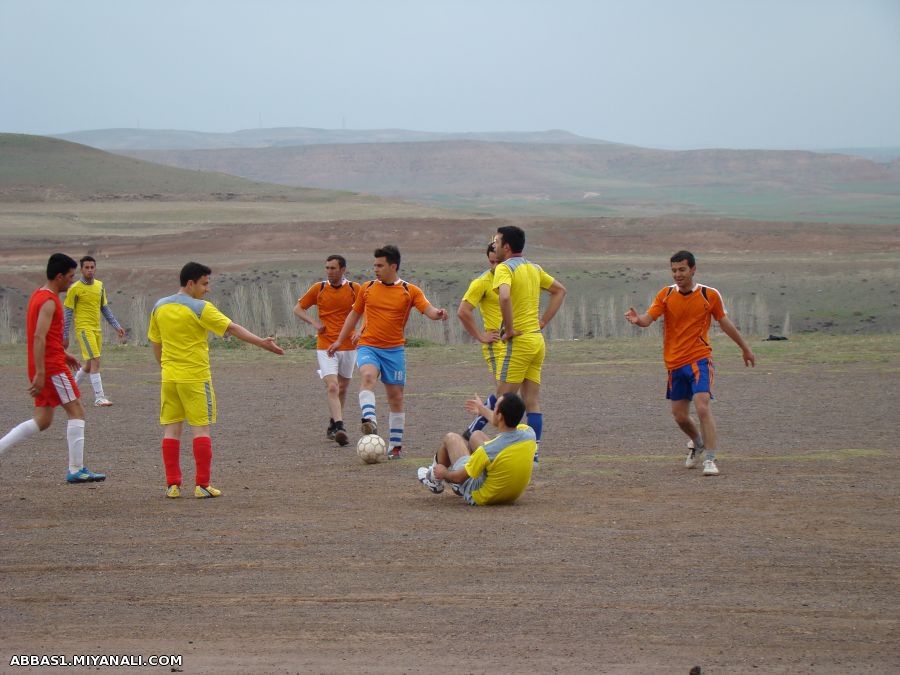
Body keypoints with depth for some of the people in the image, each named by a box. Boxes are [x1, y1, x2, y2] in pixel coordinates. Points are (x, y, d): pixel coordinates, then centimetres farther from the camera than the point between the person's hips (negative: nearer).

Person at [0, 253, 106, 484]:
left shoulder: (38, 295, 16)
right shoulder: (49, 301, -15)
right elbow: (39, 337, -23)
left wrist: (63, 354, 27)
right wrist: (39, 374, -26)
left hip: (43, 368, 10)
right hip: (52, 367, -10)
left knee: (43, 420, 12)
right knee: (76, 412, -4)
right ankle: (76, 470, -5)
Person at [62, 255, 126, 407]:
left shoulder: (100, 286, 10)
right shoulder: (75, 289, -8)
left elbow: (105, 308, 19)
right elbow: (68, 313, -5)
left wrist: (116, 326, 12)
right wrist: (65, 336, -5)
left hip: (97, 329, 7)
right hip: (84, 328, -7)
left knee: (89, 365, 13)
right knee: (95, 361, -15)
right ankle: (99, 398, -14)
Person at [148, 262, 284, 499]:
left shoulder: (159, 307, 6)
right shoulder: (200, 308, -12)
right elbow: (233, 328, -13)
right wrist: (261, 342, -11)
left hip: (169, 377, 5)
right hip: (195, 377, -5)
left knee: (171, 430, 8)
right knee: (201, 429, 1)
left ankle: (172, 485, 6)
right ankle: (202, 485, -1)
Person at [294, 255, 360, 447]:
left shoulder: (354, 289, 0)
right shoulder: (319, 288, -1)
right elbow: (298, 309, 9)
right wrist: (314, 322, -8)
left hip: (348, 346, 2)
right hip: (325, 346, -2)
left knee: (342, 388, 14)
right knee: (332, 387, -17)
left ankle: (333, 424, 33)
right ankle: (339, 428, -26)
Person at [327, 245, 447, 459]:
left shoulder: (410, 291, 0)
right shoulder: (367, 288, 7)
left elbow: (428, 310, -11)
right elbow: (354, 314, 18)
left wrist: (437, 314, -35)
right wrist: (340, 340, 20)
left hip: (394, 350, 0)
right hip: (368, 346, 0)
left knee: (396, 397, 5)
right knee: (367, 375, -32)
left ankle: (395, 446, 16)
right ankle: (370, 420, -49)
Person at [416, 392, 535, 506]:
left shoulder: (488, 450, -36)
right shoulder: (529, 434, -20)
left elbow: (460, 477, -19)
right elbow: (507, 424, 7)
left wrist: (444, 473, 6)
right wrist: (483, 410, 27)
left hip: (482, 498, -5)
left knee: (451, 438, 12)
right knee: (477, 435, 21)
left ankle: (435, 480, 39)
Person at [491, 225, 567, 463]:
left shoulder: (504, 268, -11)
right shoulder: (534, 268, 14)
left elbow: (504, 296, -31)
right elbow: (560, 290, 24)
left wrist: (510, 329, -20)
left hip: (519, 340, -8)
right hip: (537, 340, 8)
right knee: (532, 401, 9)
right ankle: (534, 451, 8)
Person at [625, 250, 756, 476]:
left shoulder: (710, 295, -3)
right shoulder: (666, 295, 1)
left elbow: (725, 323, 10)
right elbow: (648, 318, -10)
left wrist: (745, 348, 18)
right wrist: (637, 320, -34)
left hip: (700, 358, -3)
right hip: (674, 362, 3)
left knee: (702, 407, -20)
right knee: (679, 415, 10)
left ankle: (710, 460, -17)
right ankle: (697, 444, 40)